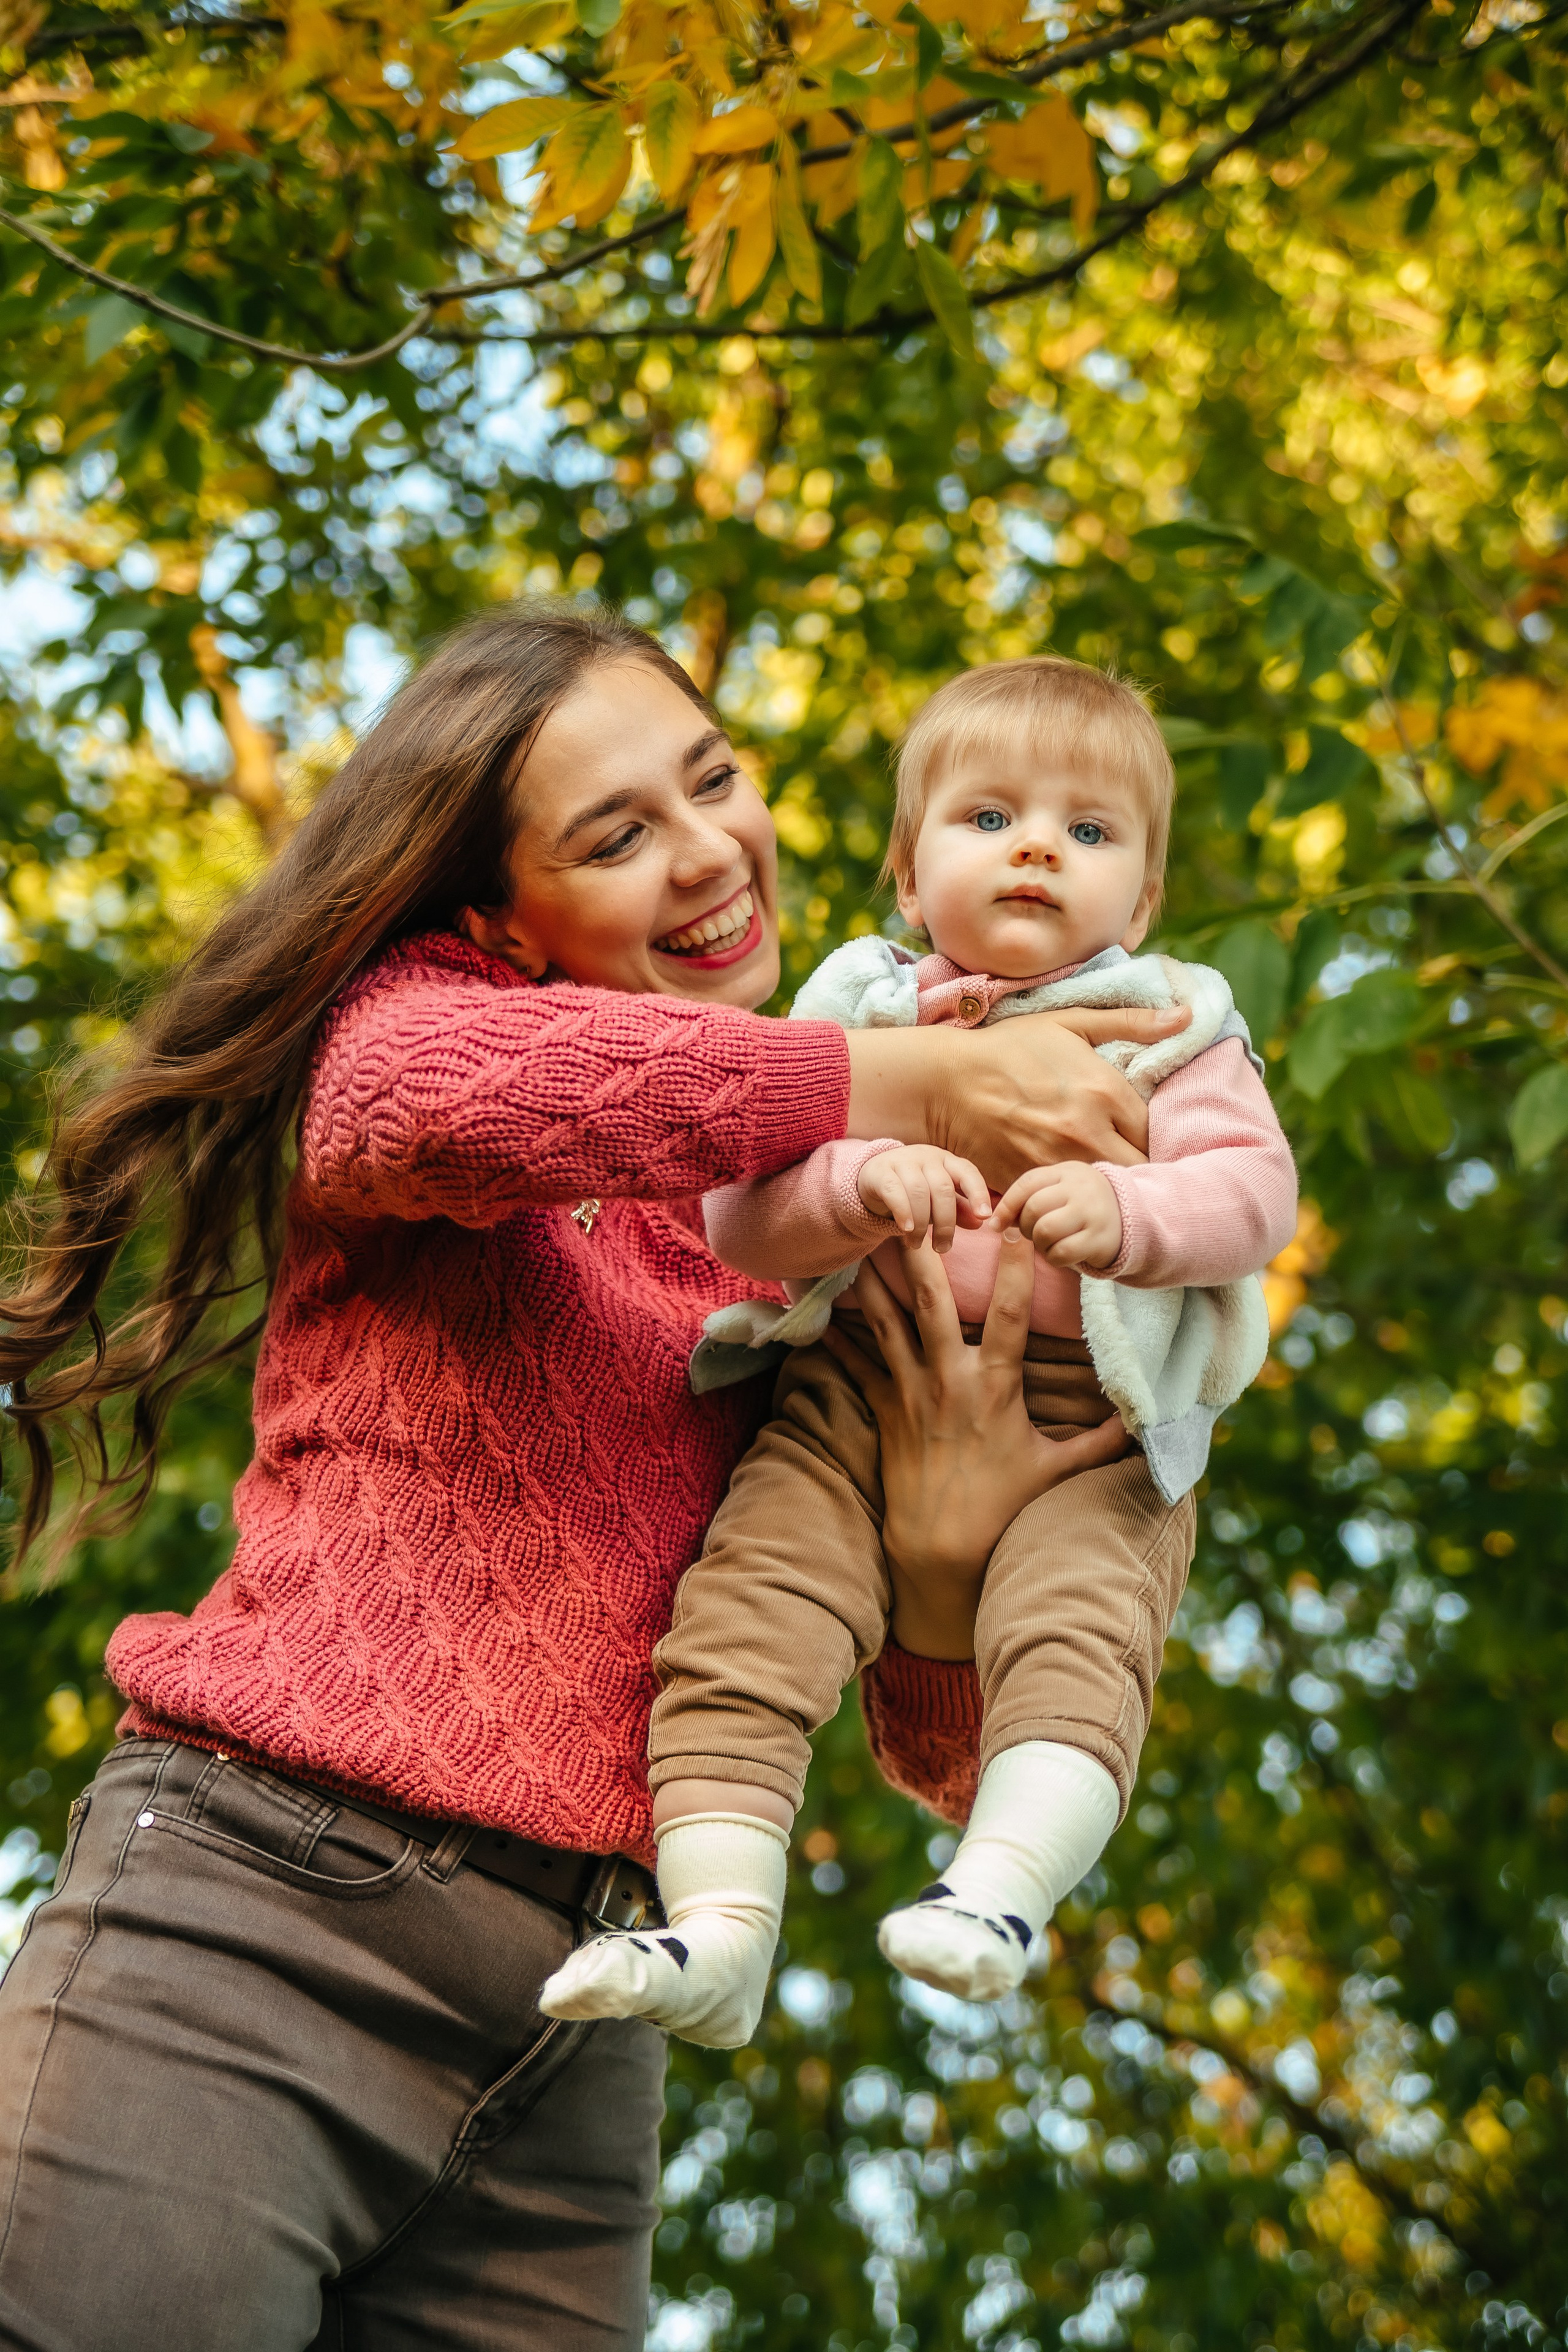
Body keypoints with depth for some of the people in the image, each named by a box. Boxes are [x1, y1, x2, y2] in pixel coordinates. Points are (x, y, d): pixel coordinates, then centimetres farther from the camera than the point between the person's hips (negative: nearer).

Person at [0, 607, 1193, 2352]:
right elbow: (429, 1095, -24)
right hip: (257, 1921, -4)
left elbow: (937, 1761, 12)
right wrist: (919, 1085, -21)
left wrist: (943, 1553, -10)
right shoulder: (420, 1004, 4)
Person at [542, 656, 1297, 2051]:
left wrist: (1123, 1213, -25)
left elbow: (1255, 1188, -5)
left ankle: (1003, 1888, -32)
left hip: (1090, 1426, -1)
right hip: (861, 1396, 1)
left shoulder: (1168, 1030, 12)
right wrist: (866, 1180, -21)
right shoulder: (860, 1018, 13)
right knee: (746, 1610, -19)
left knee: (1073, 1625, -28)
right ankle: (719, 1930, -21)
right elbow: (740, 1218, 0)